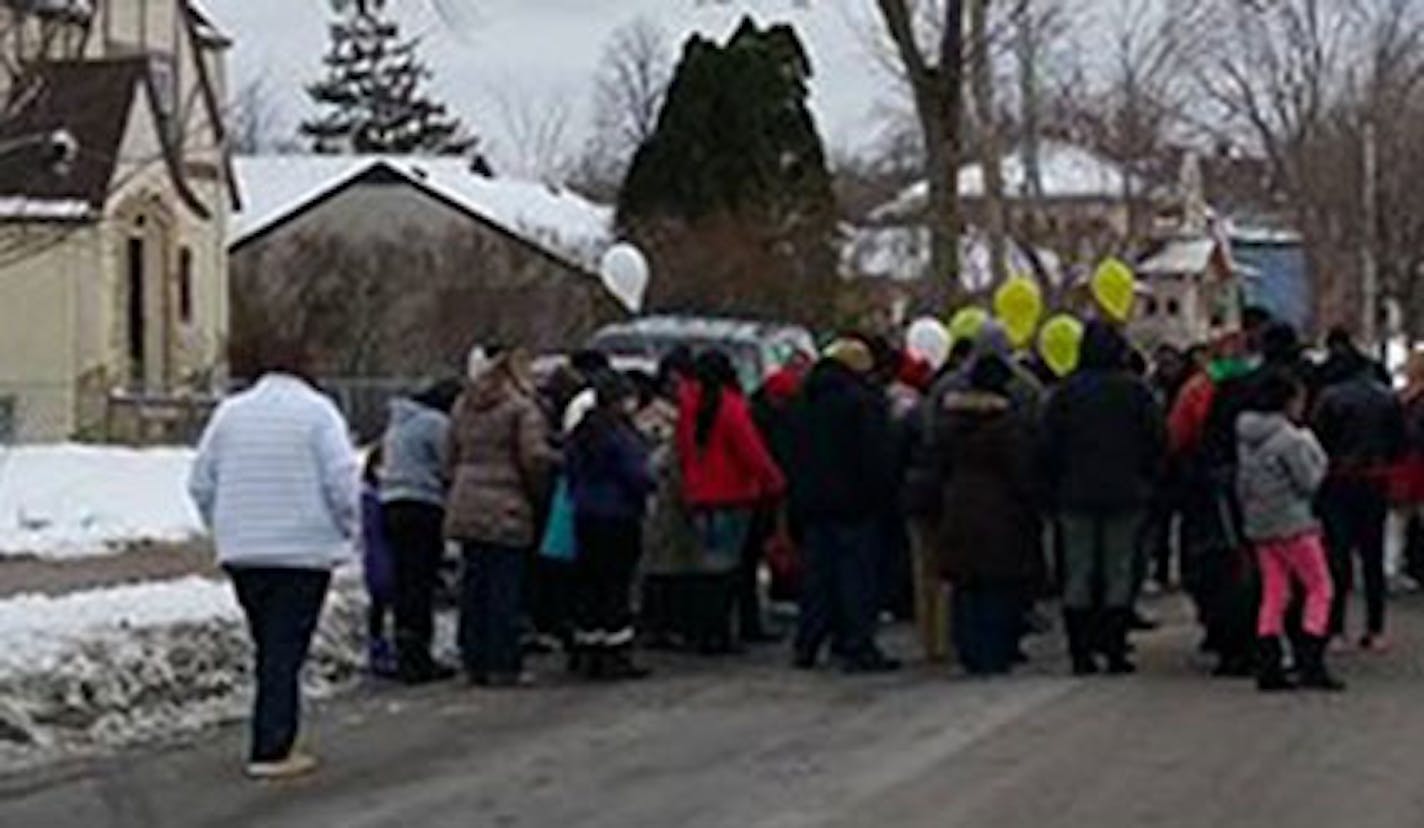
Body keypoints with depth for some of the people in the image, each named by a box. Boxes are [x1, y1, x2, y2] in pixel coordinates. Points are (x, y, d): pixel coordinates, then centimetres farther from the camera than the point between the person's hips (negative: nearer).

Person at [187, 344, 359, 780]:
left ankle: (274, 739, 19)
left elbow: (201, 482, 9)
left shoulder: (230, 412, 8)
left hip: (242, 552, 5)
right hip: (303, 550, -4)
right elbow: (342, 479, -14)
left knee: (268, 648, 16)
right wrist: (348, 529, 1)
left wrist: (225, 529, 20)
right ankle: (271, 751, -6)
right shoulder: (316, 411, -6)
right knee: (286, 650, -3)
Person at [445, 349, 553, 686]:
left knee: (473, 587, 10)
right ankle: (503, 666, -1)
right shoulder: (522, 408, -7)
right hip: (506, 511, -6)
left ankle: (475, 662, 13)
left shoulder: (464, 406, 14)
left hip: (466, 509, 6)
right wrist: (538, 494, 3)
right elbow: (535, 456, -13)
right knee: (505, 590, -3)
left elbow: (451, 458, 16)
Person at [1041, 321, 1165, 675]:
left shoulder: (1065, 392, -2)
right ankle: (1115, 652, 2)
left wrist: (1056, 487, 10)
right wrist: (1146, 480, 11)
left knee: (1078, 576, 5)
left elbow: (1048, 447, -1)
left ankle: (1080, 653, 3)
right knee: (1119, 573, 5)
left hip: (1076, 496, 1)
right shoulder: (1135, 390, -5)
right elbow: (1158, 439, -2)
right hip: (1125, 496, -1)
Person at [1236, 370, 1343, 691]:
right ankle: (1311, 664, -5)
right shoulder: (1289, 438, -16)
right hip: (1293, 525, -8)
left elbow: (1242, 483, 12)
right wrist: (1314, 451, 2)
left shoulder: (1247, 436, 8)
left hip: (1259, 526, 8)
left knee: (1273, 595, 10)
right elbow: (1309, 481, -12)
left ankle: (1268, 668, 6)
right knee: (1319, 589, 2)